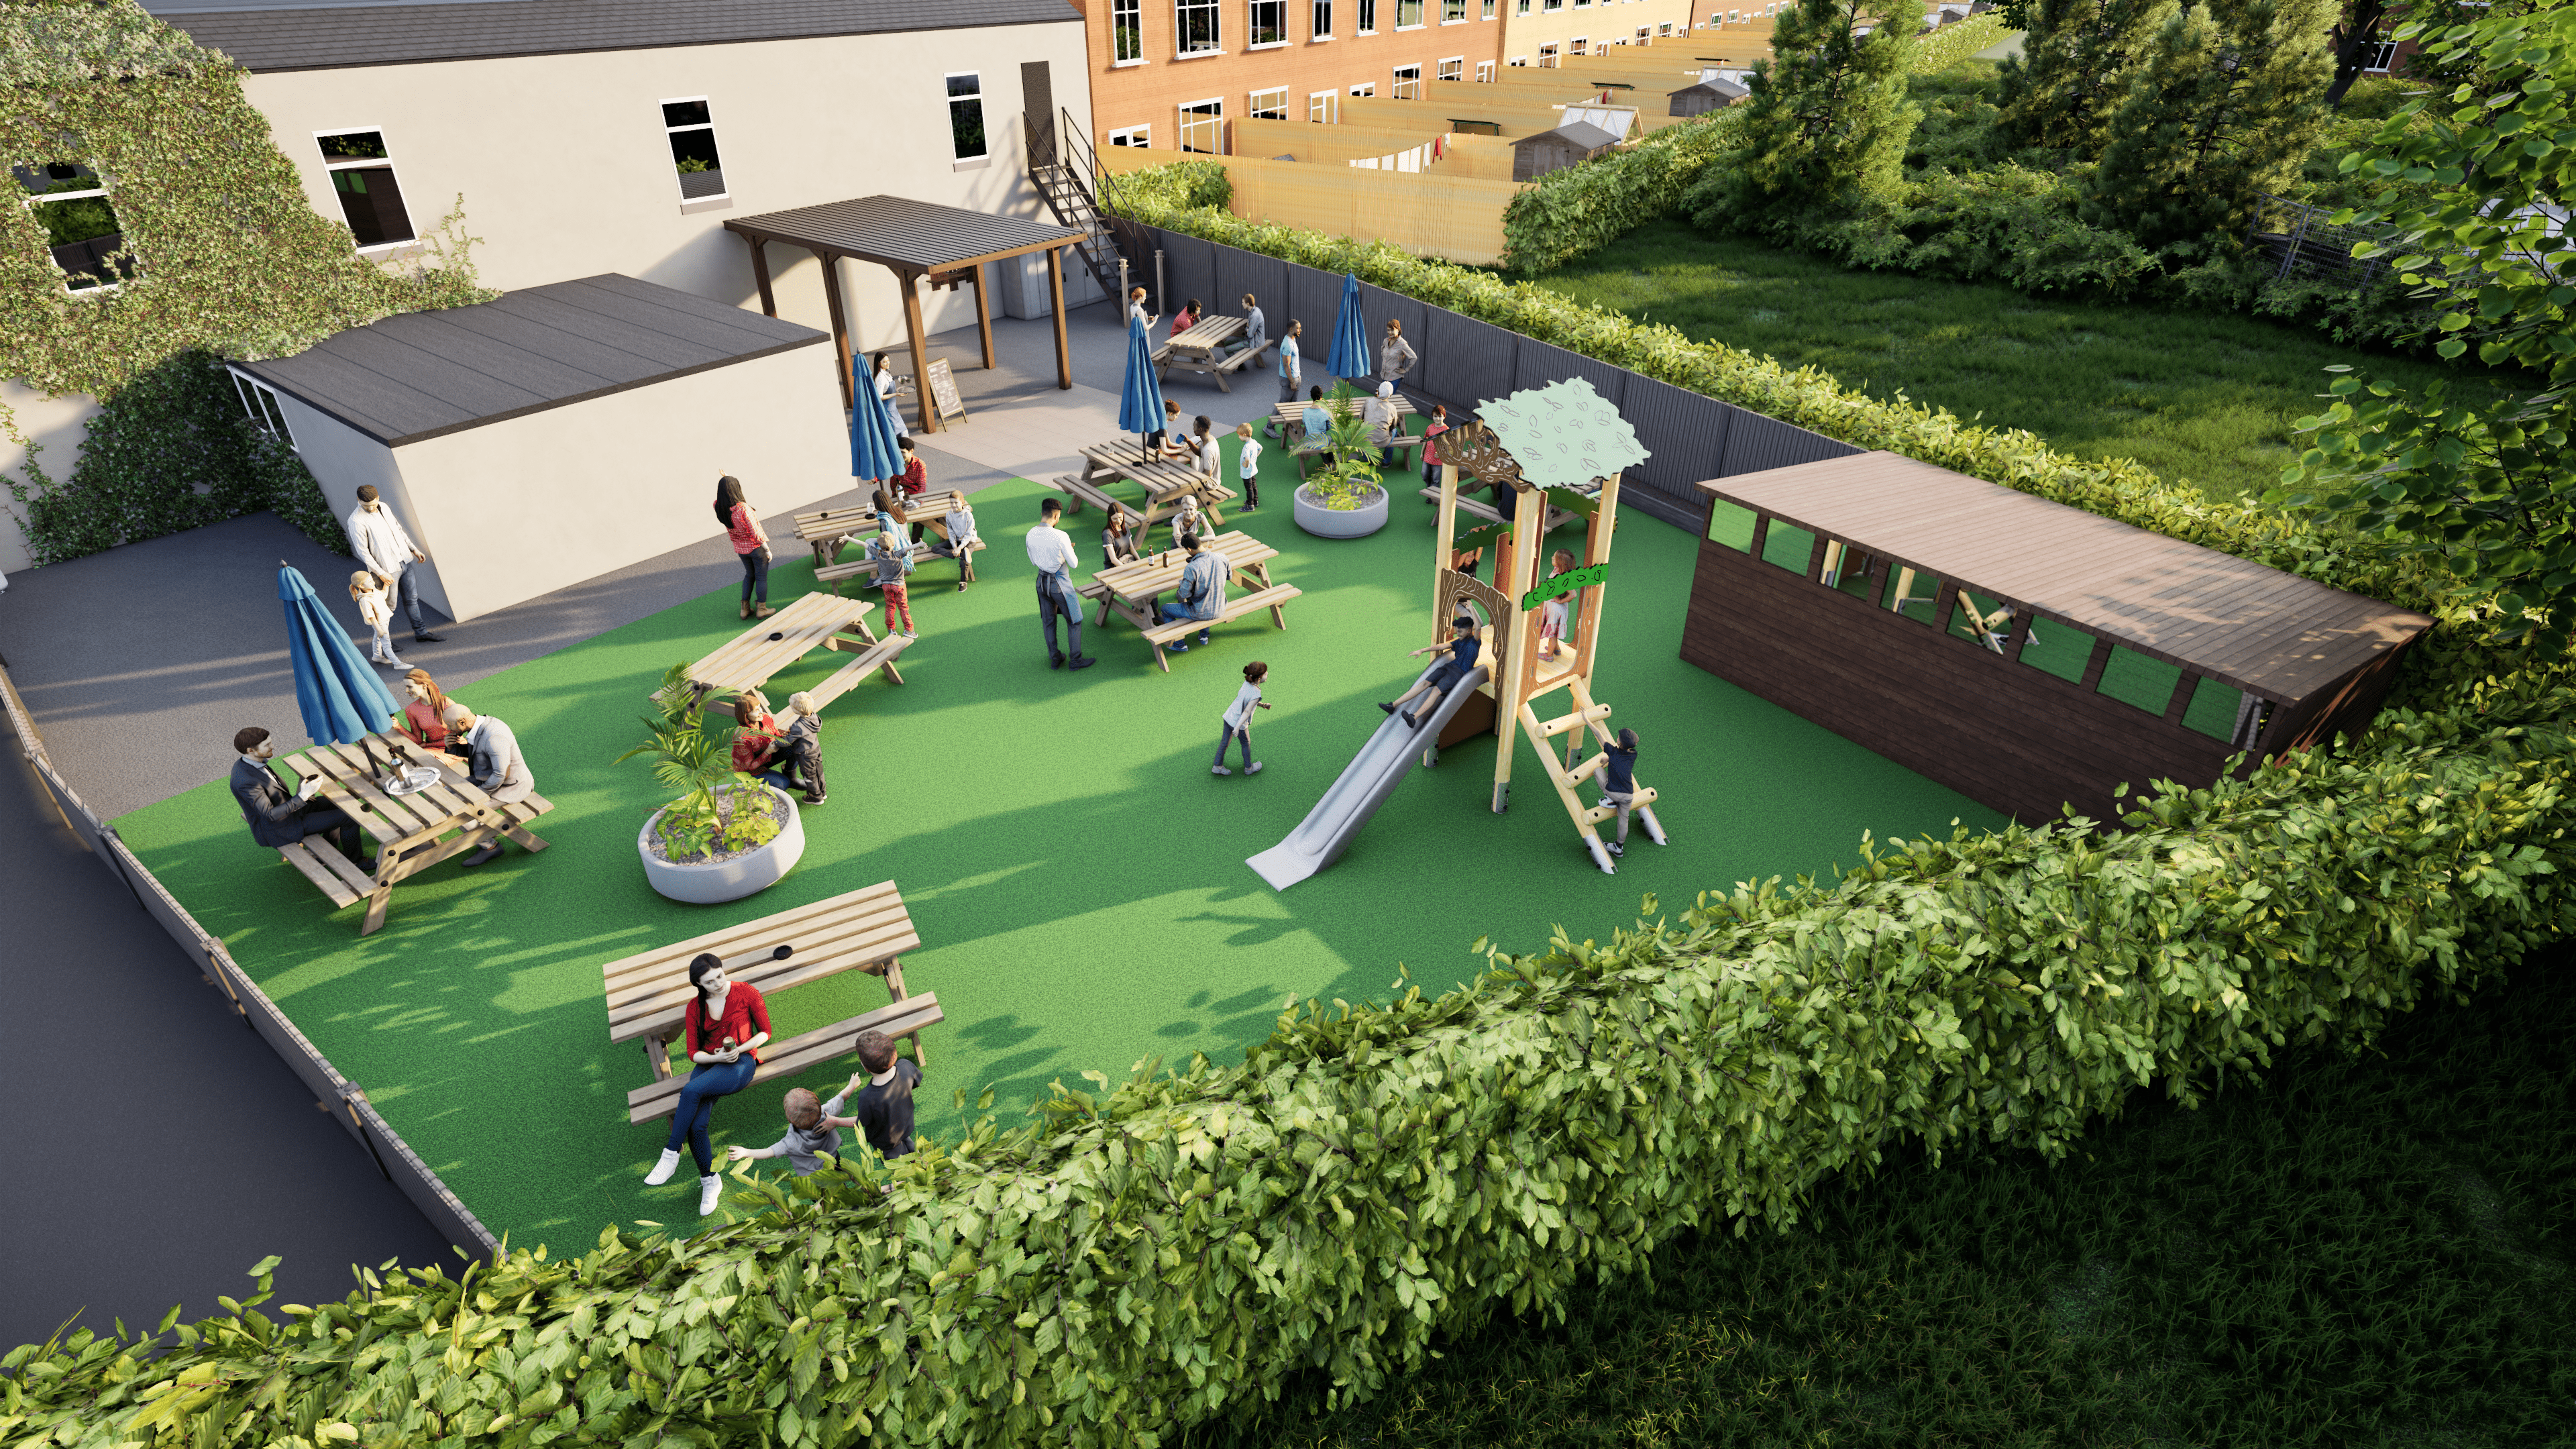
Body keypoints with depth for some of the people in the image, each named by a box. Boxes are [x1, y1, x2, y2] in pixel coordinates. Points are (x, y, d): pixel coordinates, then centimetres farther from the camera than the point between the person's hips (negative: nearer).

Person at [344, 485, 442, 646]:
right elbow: (362, 552, -18)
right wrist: (380, 573, -20)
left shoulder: (383, 507, 3)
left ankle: (421, 633, 26)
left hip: (404, 561, 7)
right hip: (387, 569, -7)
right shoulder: (356, 521, -19)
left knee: (411, 598, 15)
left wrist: (414, 549, 14)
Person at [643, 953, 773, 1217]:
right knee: (696, 1125, -22)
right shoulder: (695, 1007, 7)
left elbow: (765, 1032, 3)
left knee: (691, 1090, -32)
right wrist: (718, 1056, -14)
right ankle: (709, 1181, -3)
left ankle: (671, 1154, -18)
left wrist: (739, 1049, -14)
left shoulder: (747, 993, -3)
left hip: (742, 1062, -4)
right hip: (709, 1064, 4)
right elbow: (694, 1053, 6)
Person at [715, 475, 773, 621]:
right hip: (756, 547, -6)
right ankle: (762, 609, 24)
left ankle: (745, 609, 27)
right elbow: (756, 533, -24)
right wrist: (768, 550, -12)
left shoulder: (719, 507, -14)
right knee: (762, 577, 13)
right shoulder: (743, 509, -31)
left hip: (740, 549, 6)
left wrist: (727, 485, -3)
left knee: (750, 575, 25)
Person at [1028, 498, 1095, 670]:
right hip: (1060, 583, -6)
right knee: (1074, 621, 11)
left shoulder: (1031, 535, -5)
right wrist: (1069, 550, 4)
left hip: (1042, 581, 6)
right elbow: (1074, 564, -16)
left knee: (1048, 622, 19)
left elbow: (1033, 561, 10)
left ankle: (1055, 658, 29)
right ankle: (1075, 659, 18)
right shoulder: (1060, 537, -25)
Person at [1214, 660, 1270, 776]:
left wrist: (1262, 705, 4)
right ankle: (1249, 767, 40)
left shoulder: (1247, 682, -6)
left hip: (1228, 716, 6)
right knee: (1246, 744, 19)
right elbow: (1247, 712, -28)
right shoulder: (1256, 694, -29)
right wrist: (1237, 728, -25)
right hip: (1238, 722, -6)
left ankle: (1217, 767, 36)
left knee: (1225, 742, 21)